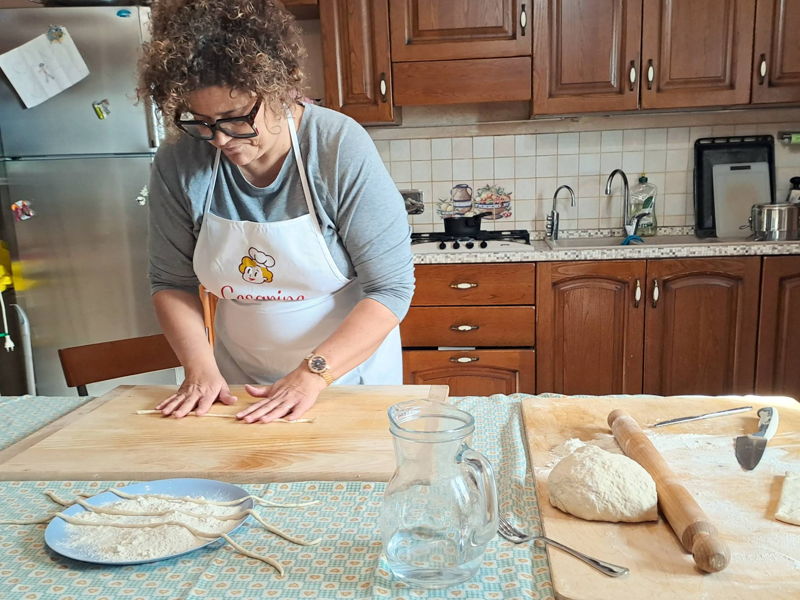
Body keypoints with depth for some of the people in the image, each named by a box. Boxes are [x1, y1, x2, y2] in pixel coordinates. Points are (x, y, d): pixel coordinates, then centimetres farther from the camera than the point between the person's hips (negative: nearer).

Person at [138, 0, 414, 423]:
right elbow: (171, 283, -2)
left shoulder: (340, 147, -22)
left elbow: (391, 287, -21)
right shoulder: (178, 164, -13)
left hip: (348, 369, -2)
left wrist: (313, 372, -27)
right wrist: (199, 368, -16)